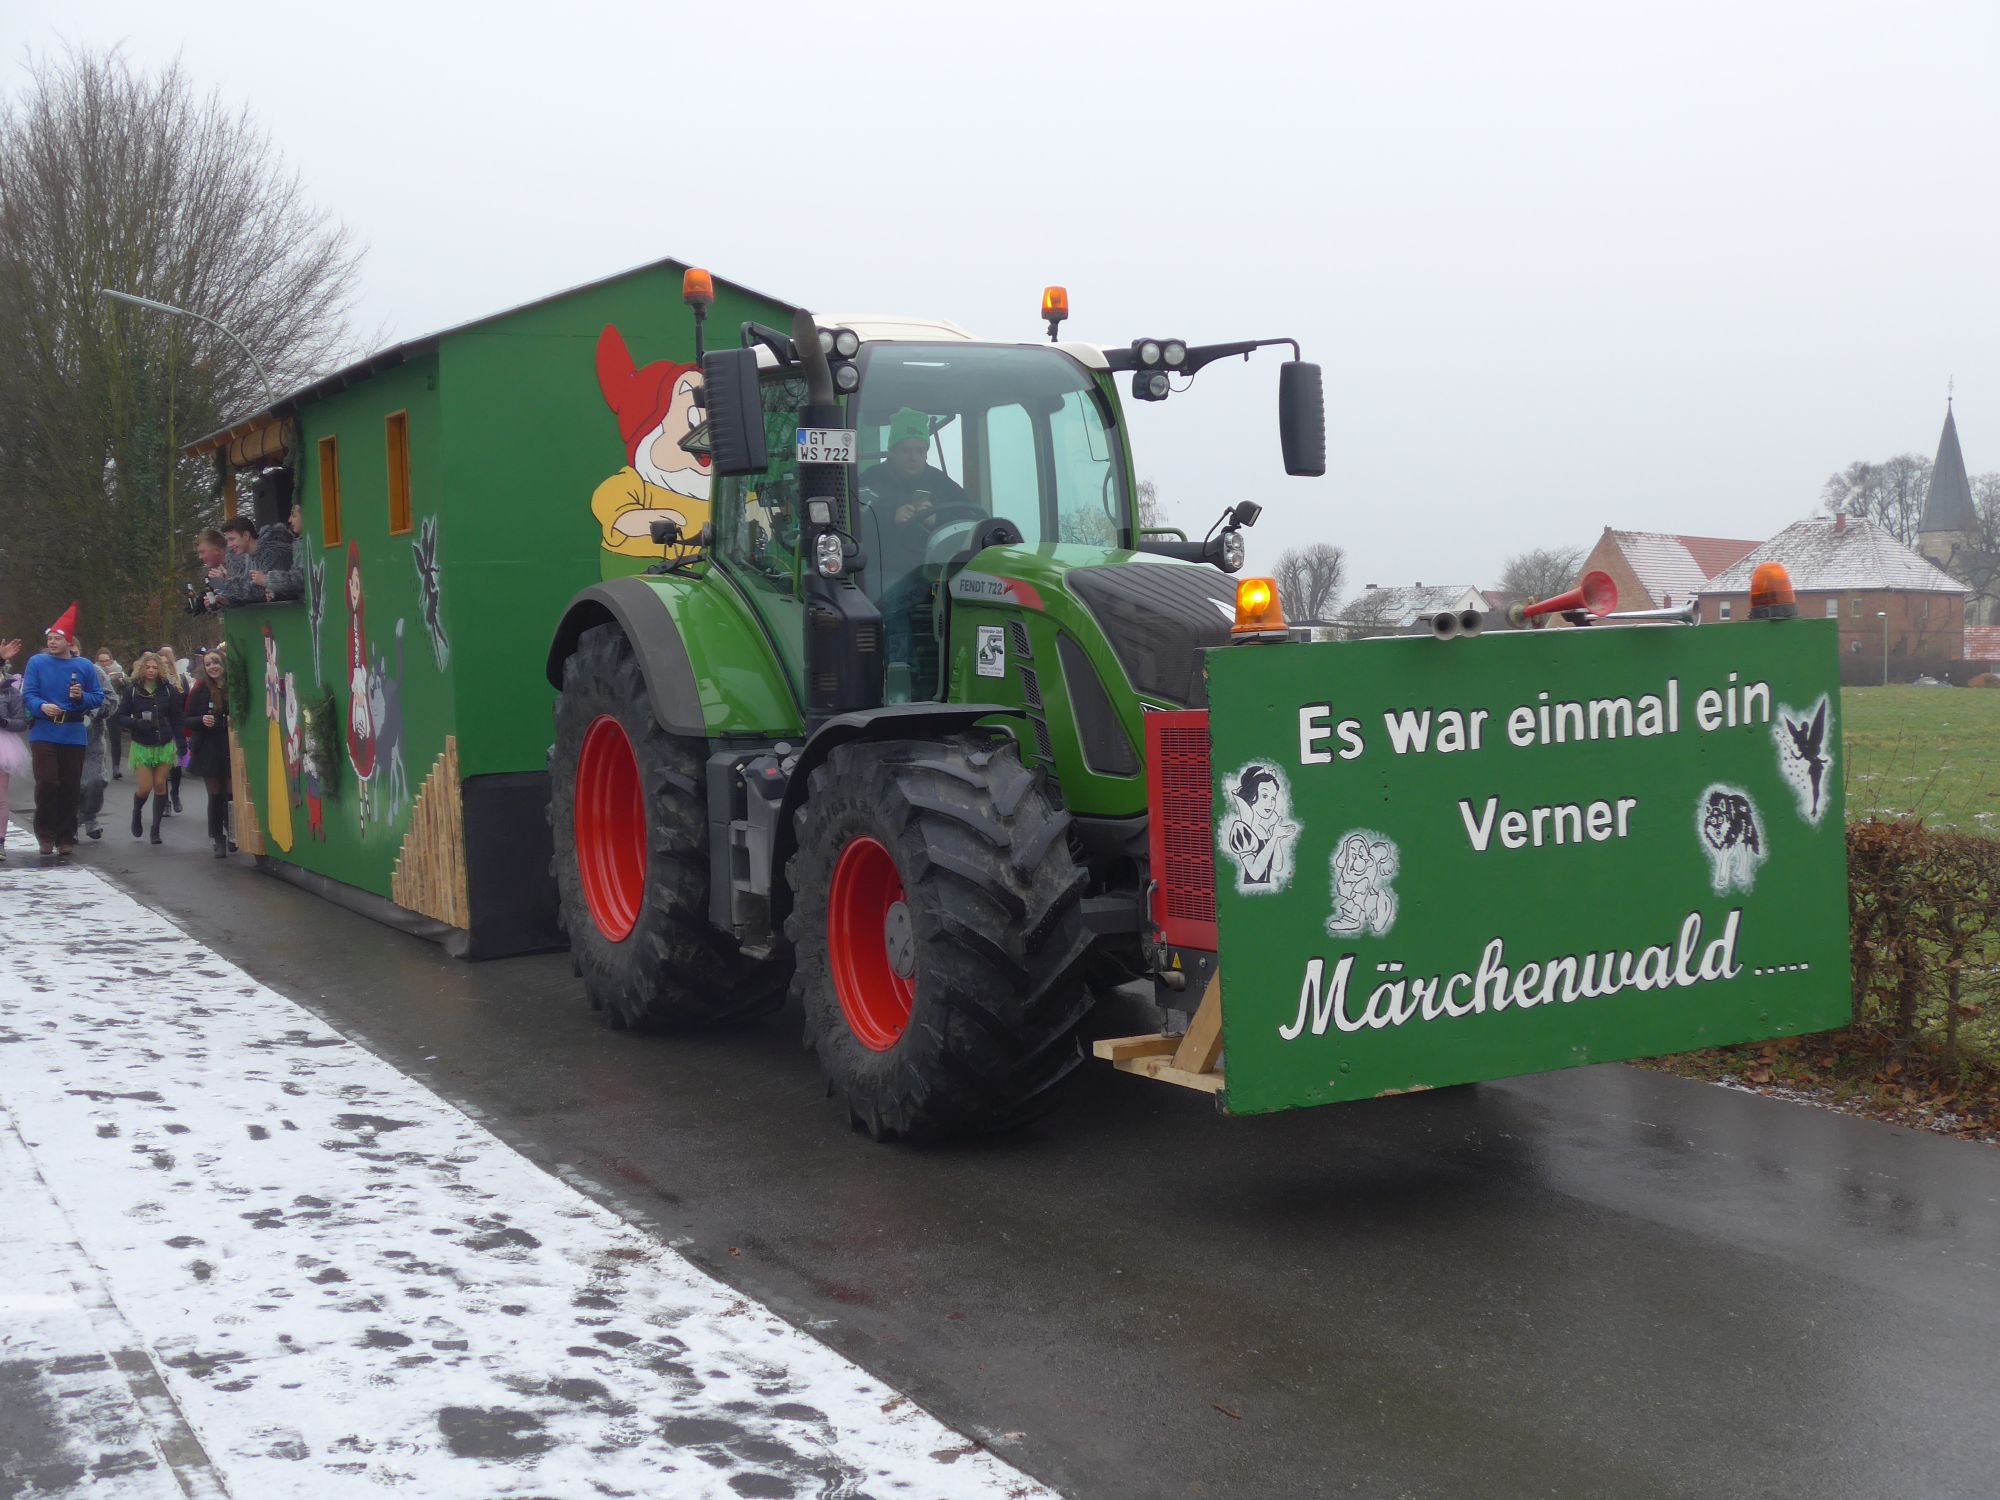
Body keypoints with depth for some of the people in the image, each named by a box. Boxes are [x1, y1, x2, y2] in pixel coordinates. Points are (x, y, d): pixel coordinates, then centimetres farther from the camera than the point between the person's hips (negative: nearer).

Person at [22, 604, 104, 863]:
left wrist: (82, 697, -14)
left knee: (70, 787, 5)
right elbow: (29, 694, -4)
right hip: (44, 733, -2)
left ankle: (65, 839, 15)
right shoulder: (37, 662, 0)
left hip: (73, 734, 2)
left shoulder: (84, 666, 4)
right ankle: (46, 837, -1)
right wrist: (42, 706, -25)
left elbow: (98, 697, 7)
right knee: (47, 783, -13)